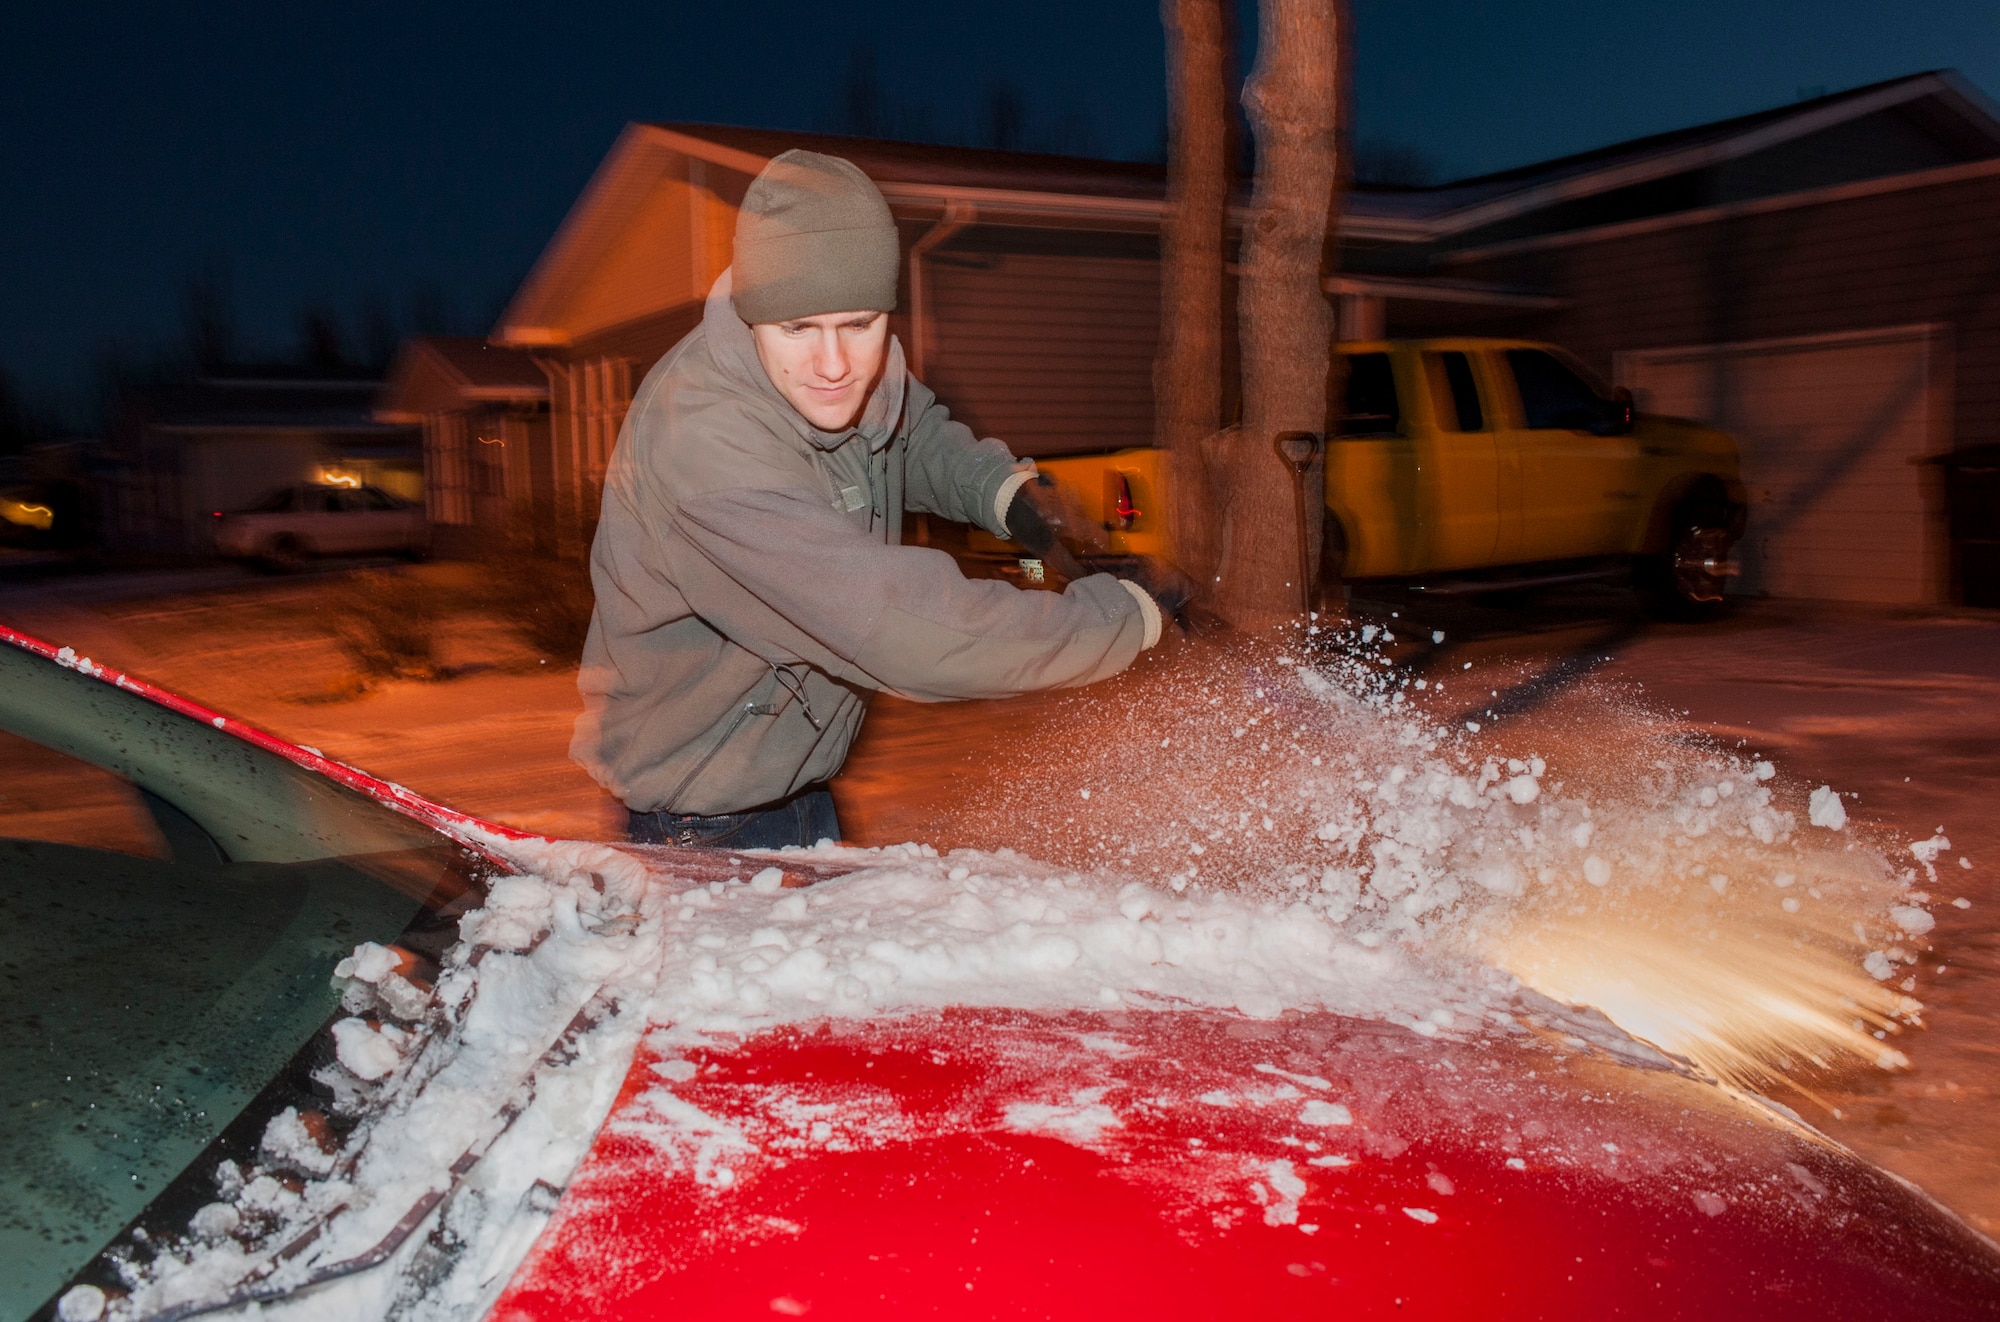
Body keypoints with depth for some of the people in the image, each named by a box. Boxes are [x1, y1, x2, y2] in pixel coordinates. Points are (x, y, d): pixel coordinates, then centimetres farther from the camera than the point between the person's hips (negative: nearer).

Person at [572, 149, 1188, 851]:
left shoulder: (858, 370, -12)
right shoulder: (702, 445, -37)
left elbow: (916, 431, 13)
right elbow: (903, 631, -41)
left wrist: (1002, 487, -9)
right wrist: (1131, 613, -29)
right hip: (705, 818, -7)